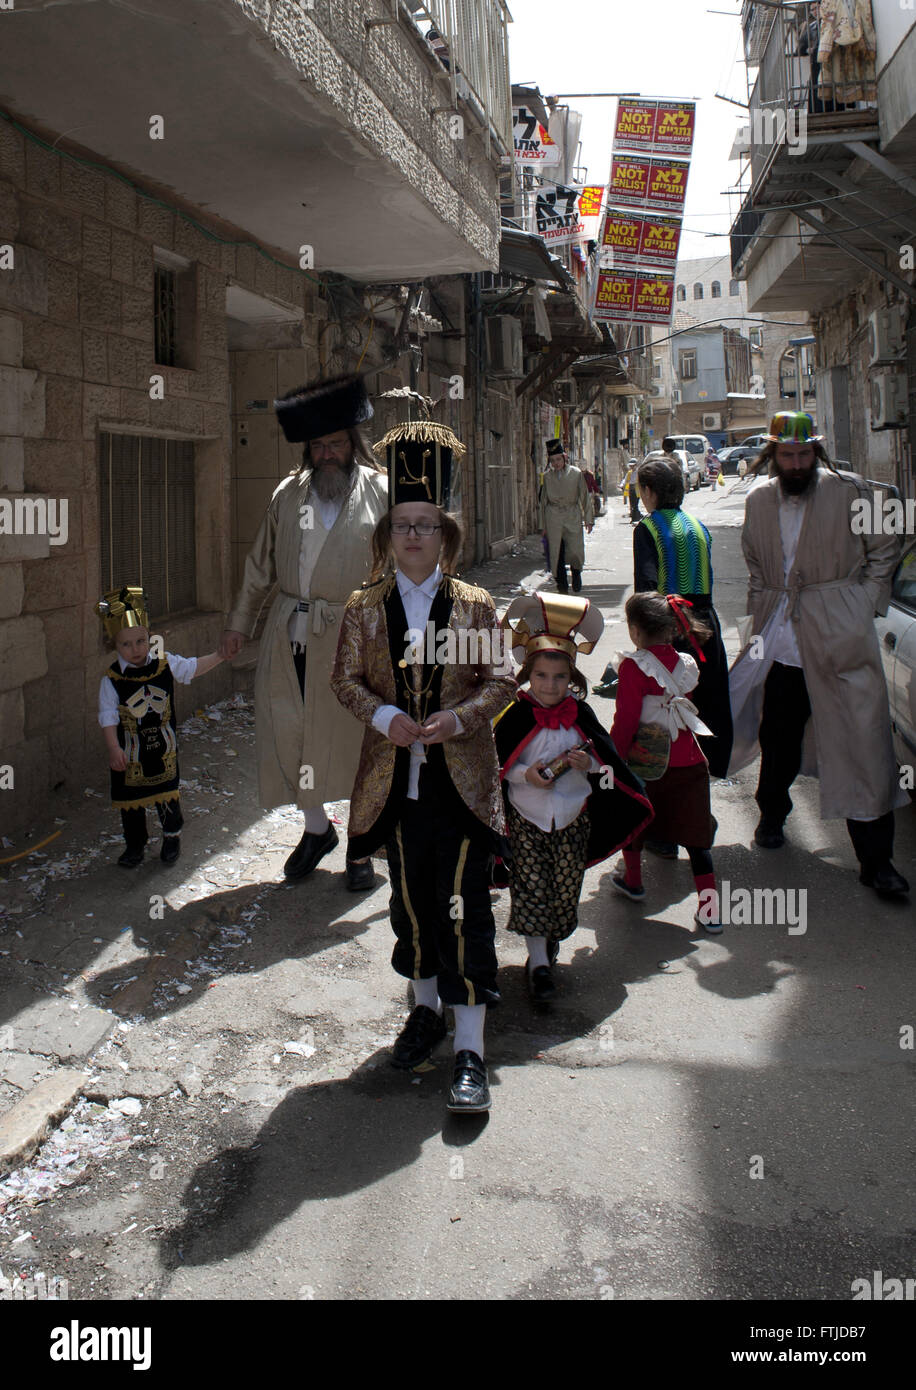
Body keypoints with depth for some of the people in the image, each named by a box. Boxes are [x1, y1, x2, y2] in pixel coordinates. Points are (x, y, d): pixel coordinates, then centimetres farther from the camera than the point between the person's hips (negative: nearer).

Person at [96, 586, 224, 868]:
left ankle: (172, 836, 33)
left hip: (163, 748, 2)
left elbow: (193, 667, 9)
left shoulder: (165, 665, -5)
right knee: (131, 799, 10)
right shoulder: (111, 679, -13)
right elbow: (108, 716, -13)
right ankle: (135, 844, 27)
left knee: (167, 794, 12)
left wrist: (220, 654, 0)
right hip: (129, 752, -1)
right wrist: (113, 748, -19)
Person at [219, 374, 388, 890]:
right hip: (290, 635, 4)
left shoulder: (382, 492, 0)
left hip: (353, 637, -4)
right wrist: (240, 624, 16)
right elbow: (261, 565, 17)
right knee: (291, 732, 8)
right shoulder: (288, 494, 10)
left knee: (354, 737, 3)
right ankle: (317, 829, 29)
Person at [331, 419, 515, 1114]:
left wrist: (457, 718, -18)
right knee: (411, 901, 15)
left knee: (464, 908, -3)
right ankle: (427, 1008, 37)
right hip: (396, 779, 3)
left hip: (462, 779, -2)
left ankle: (471, 1048, 4)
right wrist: (385, 716, -14)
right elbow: (347, 679, 4)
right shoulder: (365, 607, 3)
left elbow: (501, 680, -1)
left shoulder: (475, 605, -1)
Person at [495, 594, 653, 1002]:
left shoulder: (580, 715, -1)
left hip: (573, 818, 2)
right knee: (530, 888, -4)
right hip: (526, 817, -2)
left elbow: (607, 761, 6)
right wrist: (526, 775, -19)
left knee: (566, 886, 10)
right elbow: (497, 764, -3)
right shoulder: (517, 716, -8)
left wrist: (589, 765, -15)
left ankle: (552, 940, 36)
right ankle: (539, 963, 4)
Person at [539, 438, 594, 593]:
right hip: (553, 518, 1)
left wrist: (589, 519, 3)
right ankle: (562, 585, 9)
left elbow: (585, 496, 6)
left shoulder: (576, 474, 1)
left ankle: (576, 571, 26)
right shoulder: (547, 476, 5)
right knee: (556, 552, -2)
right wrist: (543, 525, 9)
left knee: (576, 550, -7)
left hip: (573, 517, -1)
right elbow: (542, 500, 10)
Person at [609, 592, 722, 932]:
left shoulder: (634, 667, -13)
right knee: (695, 835, 7)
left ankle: (633, 880, 41)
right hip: (688, 761, 4)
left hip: (645, 762, -4)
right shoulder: (686, 665, 4)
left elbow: (625, 720, -13)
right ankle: (710, 910, 5)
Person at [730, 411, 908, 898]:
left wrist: (865, 604, -2)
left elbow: (885, 551, 6)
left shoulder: (849, 491, -3)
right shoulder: (758, 501, 8)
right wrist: (762, 604, 11)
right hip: (780, 644, 3)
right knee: (778, 737, 14)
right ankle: (772, 813, 40)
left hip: (842, 640, -3)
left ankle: (875, 860, 2)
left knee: (863, 745, -6)